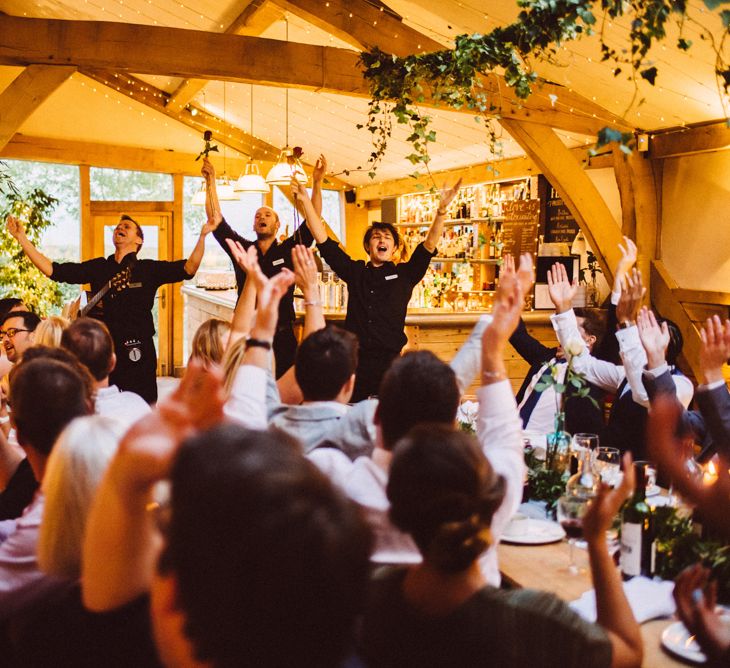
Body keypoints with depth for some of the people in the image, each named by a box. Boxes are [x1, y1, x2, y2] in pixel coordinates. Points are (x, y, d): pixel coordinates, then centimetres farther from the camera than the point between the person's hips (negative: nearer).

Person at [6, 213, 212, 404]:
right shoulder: (97, 268, 10)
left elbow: (188, 268, -10)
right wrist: (22, 238, 5)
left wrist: (202, 235, -23)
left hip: (139, 353, -3)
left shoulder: (149, 269, 3)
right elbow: (52, 270, 8)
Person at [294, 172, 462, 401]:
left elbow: (430, 243, -3)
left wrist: (442, 209, -17)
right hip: (354, 361, 1)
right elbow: (323, 240, 9)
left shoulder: (405, 274, 8)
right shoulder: (355, 271, 11)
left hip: (389, 363, -1)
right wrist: (305, 201, 4)